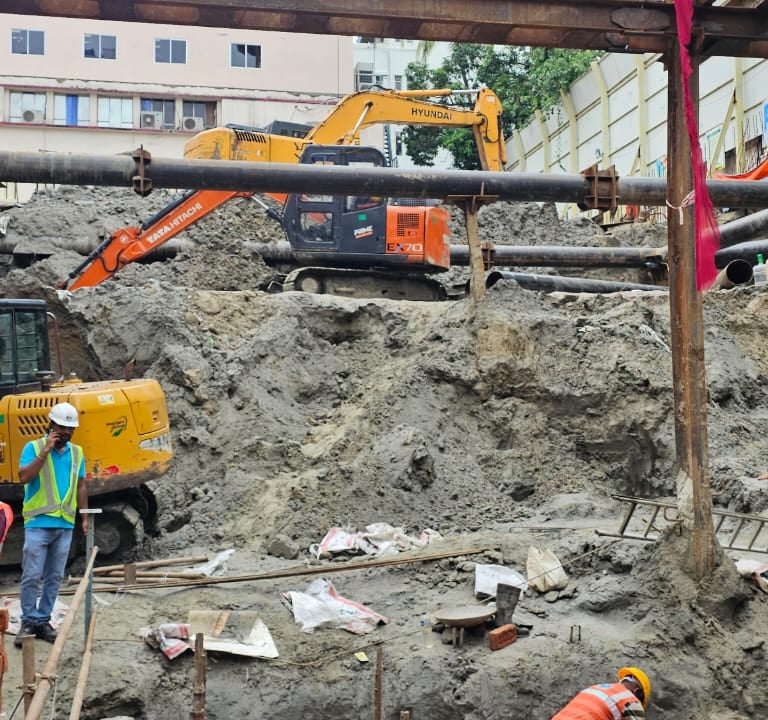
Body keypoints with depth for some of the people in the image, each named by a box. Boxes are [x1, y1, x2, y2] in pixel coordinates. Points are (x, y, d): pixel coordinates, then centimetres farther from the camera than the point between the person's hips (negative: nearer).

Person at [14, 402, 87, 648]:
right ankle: (29, 621, 9)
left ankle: (43, 620, 17)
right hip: (38, 523, -4)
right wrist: (45, 451, -21)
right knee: (31, 576, -3)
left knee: (54, 577, 8)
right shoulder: (33, 447, -4)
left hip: (65, 525, 4)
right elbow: (23, 477, -18)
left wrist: (85, 517, 11)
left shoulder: (77, 452, 9)